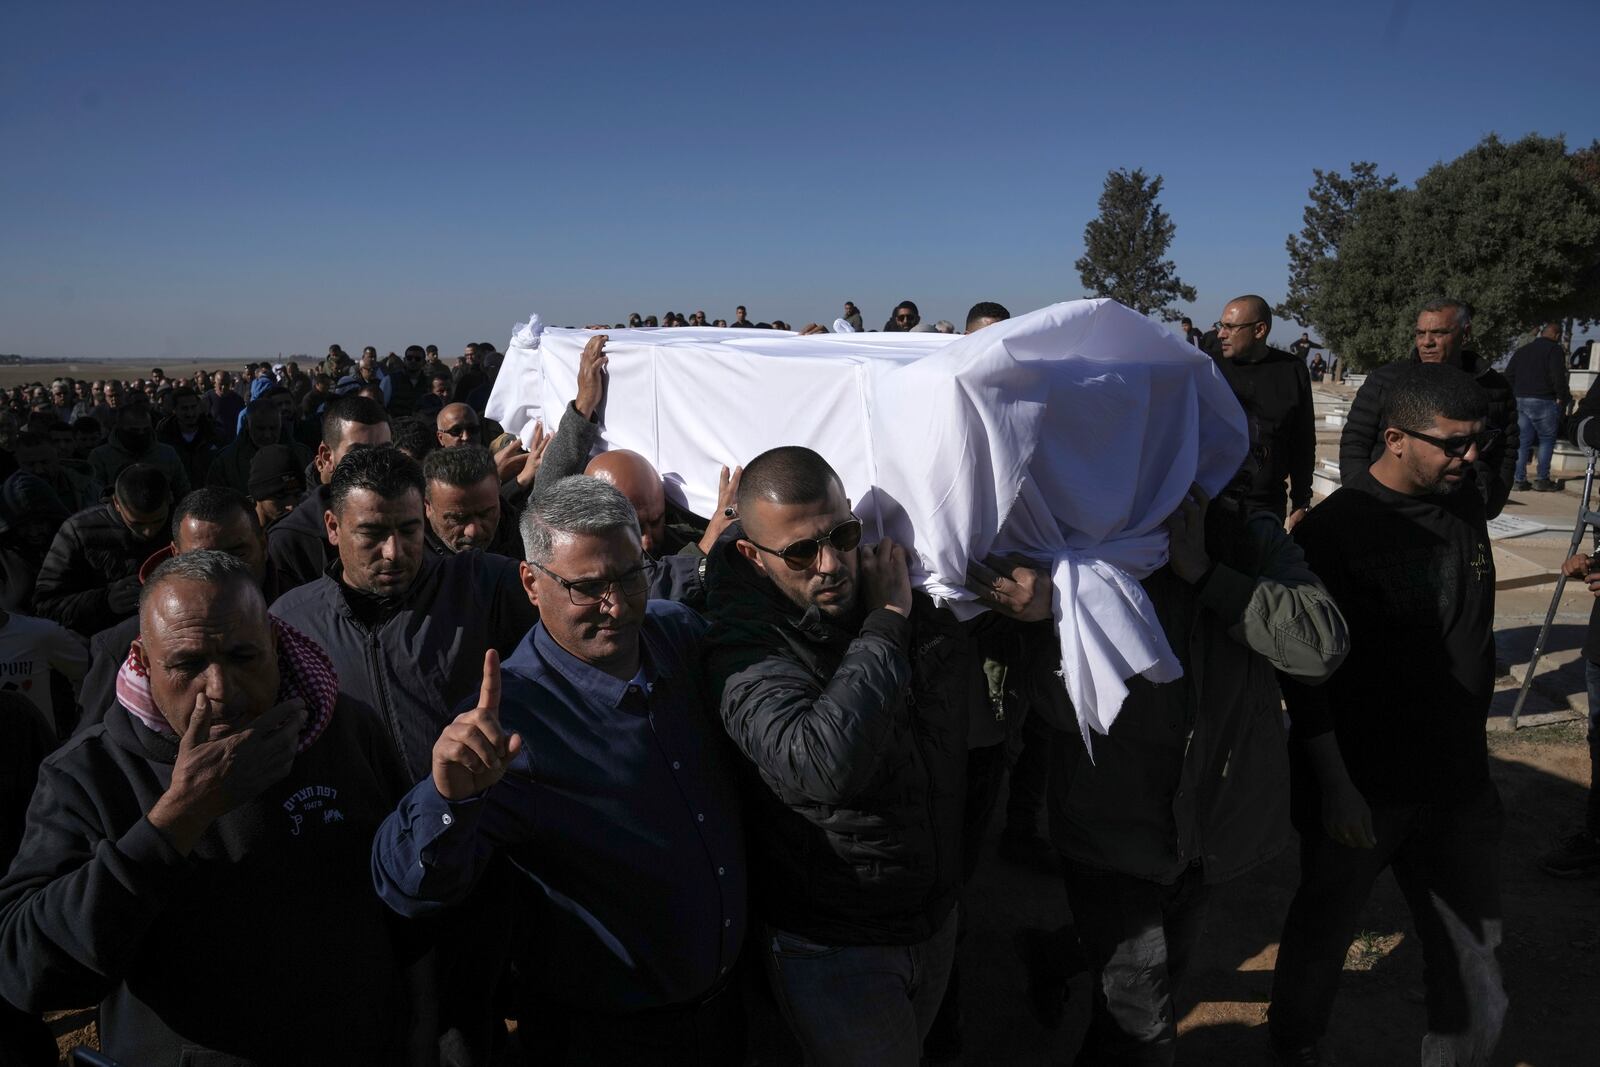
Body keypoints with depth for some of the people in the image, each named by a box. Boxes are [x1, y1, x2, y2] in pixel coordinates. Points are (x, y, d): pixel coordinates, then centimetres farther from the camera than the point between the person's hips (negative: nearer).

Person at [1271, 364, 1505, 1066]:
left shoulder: (1466, 509, 3)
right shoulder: (1335, 529, -16)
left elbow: (1473, 637, 15)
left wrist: (1472, 754, 18)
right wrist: (1334, 786, -16)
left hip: (1458, 779, 5)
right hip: (1363, 786, -5)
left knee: (1474, 964, 10)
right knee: (1325, 929, 16)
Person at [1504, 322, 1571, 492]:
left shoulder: (1522, 350, 16)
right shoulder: (1554, 350, -5)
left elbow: (1508, 375, 15)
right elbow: (1558, 376, -14)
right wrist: (1561, 397, -4)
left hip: (1519, 400, 6)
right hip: (1542, 401, -6)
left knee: (1522, 440, 7)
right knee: (1547, 439, 3)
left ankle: (1519, 479, 4)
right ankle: (1542, 479, 0)